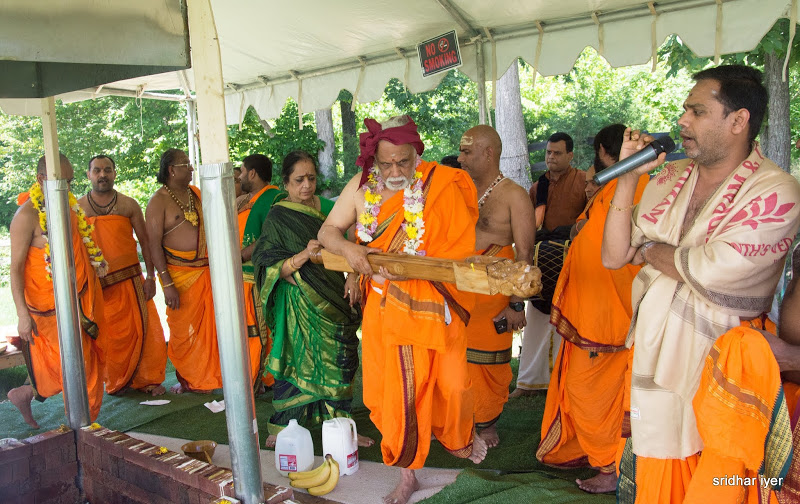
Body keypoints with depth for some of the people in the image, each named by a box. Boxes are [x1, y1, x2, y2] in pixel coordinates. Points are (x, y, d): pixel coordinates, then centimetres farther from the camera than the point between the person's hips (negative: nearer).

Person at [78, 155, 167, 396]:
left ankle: (147, 379, 17)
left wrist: (150, 277, -2)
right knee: (107, 335, 7)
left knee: (142, 329, 1)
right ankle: (116, 382, 25)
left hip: (130, 279, 0)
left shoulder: (128, 205, 3)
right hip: (96, 284, 0)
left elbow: (145, 241, 4)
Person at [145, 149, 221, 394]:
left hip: (206, 270, 5)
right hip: (180, 273, -5)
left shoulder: (195, 193, 11)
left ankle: (206, 377, 23)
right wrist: (167, 284, -18)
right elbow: (154, 245, -12)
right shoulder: (159, 201, -7)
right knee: (183, 328, 5)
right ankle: (187, 379, 22)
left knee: (208, 325, 9)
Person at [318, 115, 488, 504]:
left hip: (432, 303, -2)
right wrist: (348, 249, -18)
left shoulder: (441, 186, -11)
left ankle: (459, 439, 44)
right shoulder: (362, 187, -2)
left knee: (449, 382, 8)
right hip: (386, 305, 2)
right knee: (395, 388, 8)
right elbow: (328, 230, 5)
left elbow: (460, 245, -11)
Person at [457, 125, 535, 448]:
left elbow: (525, 254, -10)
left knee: (487, 360, 4)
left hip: (492, 291, -5)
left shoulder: (514, 195, -7)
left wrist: (517, 304, -14)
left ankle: (487, 423, 23)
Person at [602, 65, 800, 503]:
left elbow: (708, 272, -25)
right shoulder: (668, 178, 4)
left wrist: (649, 251, -6)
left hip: (709, 371, -4)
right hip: (649, 355, 5)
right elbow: (613, 256, 0)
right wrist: (629, 175, -7)